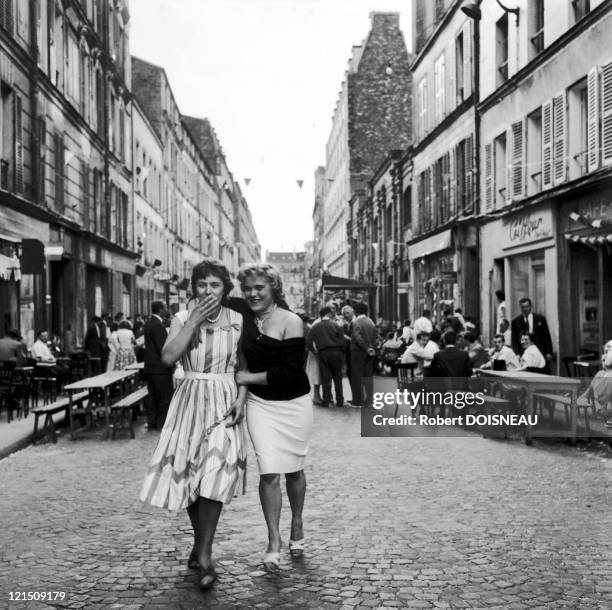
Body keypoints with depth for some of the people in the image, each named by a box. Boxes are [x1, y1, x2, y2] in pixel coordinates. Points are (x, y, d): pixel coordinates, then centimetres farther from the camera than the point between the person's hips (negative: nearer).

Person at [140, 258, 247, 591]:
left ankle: (204, 553, -8)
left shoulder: (237, 321, -1)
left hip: (224, 401, -1)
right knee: (187, 473, 9)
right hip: (191, 400, 2)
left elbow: (243, 366, 5)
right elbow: (168, 357, -16)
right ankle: (201, 539, 31)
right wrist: (194, 321, -18)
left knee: (215, 472, -14)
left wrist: (241, 398, -10)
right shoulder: (183, 317, -2)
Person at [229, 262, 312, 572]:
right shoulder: (243, 313, -3)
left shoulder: (290, 322, -15)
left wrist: (250, 377, -14)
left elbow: (290, 371, -18)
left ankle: (297, 527, 35)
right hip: (260, 403, 2)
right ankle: (273, 542, 0)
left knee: (293, 470, 13)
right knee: (269, 472, -7)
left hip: (293, 404, -2)